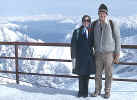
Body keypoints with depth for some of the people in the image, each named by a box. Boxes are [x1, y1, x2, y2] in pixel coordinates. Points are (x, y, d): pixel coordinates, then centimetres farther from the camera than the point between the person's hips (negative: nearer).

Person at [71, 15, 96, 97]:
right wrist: (73, 57, -10)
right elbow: (73, 46, -5)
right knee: (81, 75, 4)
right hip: (80, 57, -2)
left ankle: (85, 92, 25)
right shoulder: (77, 32, -3)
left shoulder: (92, 32, 6)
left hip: (89, 57, 2)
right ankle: (81, 91, 21)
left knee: (87, 75, 10)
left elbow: (94, 44, 11)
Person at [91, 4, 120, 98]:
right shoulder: (94, 24, -1)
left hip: (109, 53, -3)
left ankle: (107, 91, 25)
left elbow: (117, 39, -7)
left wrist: (117, 54, -9)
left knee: (108, 74, 8)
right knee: (98, 73, 11)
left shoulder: (112, 24, -11)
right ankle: (97, 90, 27)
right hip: (98, 54, 3)